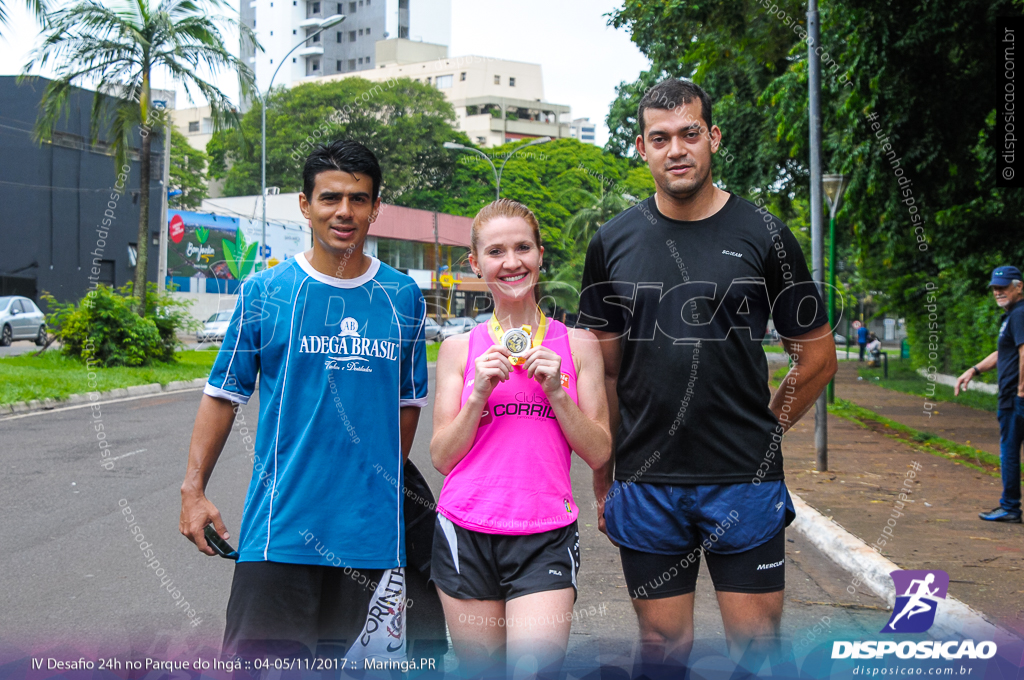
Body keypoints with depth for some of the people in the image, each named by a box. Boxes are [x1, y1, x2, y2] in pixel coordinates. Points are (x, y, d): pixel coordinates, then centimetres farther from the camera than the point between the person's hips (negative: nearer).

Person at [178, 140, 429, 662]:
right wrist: (193, 490, -2)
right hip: (280, 525, -2)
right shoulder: (264, 292, 0)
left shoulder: (403, 297, 6)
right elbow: (223, 394, 3)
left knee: (367, 658, 11)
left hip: (372, 527, 2)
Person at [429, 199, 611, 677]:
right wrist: (479, 395, -10)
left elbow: (599, 454, 4)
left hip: (546, 535, -1)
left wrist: (556, 391, -9)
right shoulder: (459, 348, 6)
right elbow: (442, 457, 3)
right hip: (466, 534, 1)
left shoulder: (577, 345, 6)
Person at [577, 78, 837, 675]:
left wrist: (761, 433, 4)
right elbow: (603, 371, 8)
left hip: (745, 484, -1)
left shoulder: (764, 235, -1)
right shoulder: (614, 242, 4)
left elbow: (819, 357, 6)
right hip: (645, 485, 2)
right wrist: (602, 481, 7)